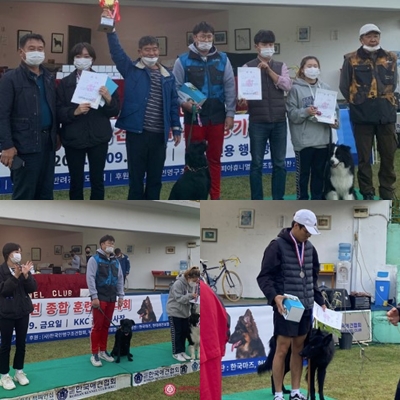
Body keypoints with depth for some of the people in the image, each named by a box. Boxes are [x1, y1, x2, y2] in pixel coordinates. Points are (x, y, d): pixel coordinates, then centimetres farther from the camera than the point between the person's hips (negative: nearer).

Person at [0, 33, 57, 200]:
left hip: (47, 142, 7)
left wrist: (56, 135, 14)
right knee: (24, 194, -1)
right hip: (25, 145, -6)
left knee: (46, 191, 13)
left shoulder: (49, 78, 14)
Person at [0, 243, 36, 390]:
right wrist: (15, 276, -27)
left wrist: (26, 275, -17)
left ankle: (19, 372, 24)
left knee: (21, 343, 11)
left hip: (23, 311, 5)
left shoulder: (24, 268, 4)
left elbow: (33, 288, -2)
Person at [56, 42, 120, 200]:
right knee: (76, 182, 6)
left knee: (97, 180, 7)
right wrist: (74, 111, -22)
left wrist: (108, 99, -18)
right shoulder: (64, 83, 2)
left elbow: (115, 111, 1)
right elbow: (58, 112, -5)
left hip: (98, 138, 1)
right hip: (74, 139, 0)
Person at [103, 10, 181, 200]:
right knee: (136, 177, 3)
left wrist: (176, 128, 10)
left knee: (155, 177, 10)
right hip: (137, 132, -3)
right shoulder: (131, 69, 4)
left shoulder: (167, 76, 11)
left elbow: (173, 103, 14)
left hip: (159, 134, 3)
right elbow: (116, 52, -9)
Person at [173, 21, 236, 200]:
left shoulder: (222, 59, 6)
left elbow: (230, 88, 5)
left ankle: (215, 198, 19)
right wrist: (183, 103, -20)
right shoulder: (183, 61, -1)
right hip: (194, 118, -2)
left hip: (217, 118, 2)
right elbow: (175, 88, -1)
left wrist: (230, 113, 0)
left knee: (214, 159, 10)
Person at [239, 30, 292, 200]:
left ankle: (278, 200, 15)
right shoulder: (248, 67, 3)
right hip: (257, 122, -2)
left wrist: (269, 70, -10)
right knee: (257, 163, 1)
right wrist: (242, 100, -28)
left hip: (279, 121, 2)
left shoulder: (281, 66, 10)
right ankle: (257, 203, 8)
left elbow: (287, 85, -5)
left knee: (279, 163, 6)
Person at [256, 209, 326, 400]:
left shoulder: (309, 248, 11)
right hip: (285, 307, -6)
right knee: (282, 350, -2)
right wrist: (274, 296, -26)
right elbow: (264, 276, -12)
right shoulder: (277, 246, -10)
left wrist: (320, 301, 15)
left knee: (299, 349, 10)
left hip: (305, 307, 6)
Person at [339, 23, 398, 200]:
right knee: (364, 157, 3)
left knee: (388, 156, 5)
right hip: (362, 116, -2)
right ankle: (368, 194, 13)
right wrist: (356, 102, 1)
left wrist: (385, 101, 10)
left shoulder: (390, 58, 9)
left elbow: (393, 83, 17)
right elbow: (344, 86, 2)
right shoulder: (351, 59, 1)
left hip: (386, 114, 2)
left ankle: (387, 195, 15)